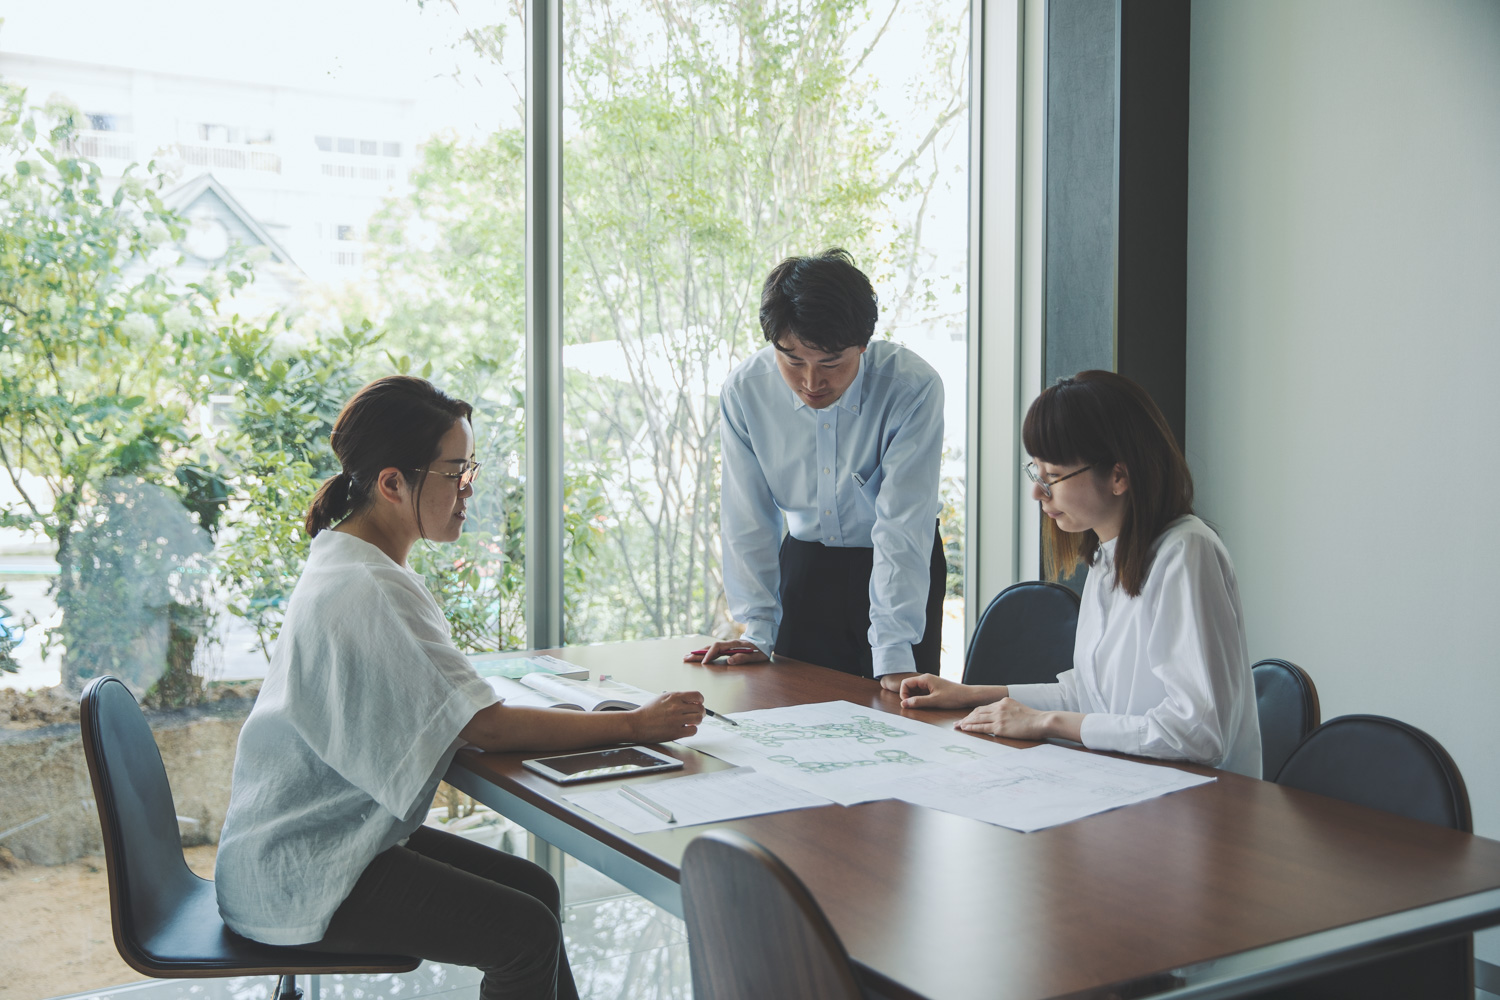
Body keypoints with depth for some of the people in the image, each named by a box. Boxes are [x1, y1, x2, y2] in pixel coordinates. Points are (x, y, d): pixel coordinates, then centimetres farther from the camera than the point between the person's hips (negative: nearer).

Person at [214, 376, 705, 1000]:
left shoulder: (344, 559, 7)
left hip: (330, 828, 10)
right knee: (527, 933, -15)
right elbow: (486, 726, -25)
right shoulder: (364, 591, -25)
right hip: (299, 875, -10)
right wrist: (634, 726, -20)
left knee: (533, 888, 9)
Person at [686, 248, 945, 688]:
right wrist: (758, 631, -9)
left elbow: (902, 525, -27)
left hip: (903, 568, -2)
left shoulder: (913, 387, -26)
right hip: (805, 563, 3)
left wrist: (894, 655, -31)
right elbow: (747, 519, -8)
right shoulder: (744, 391, -17)